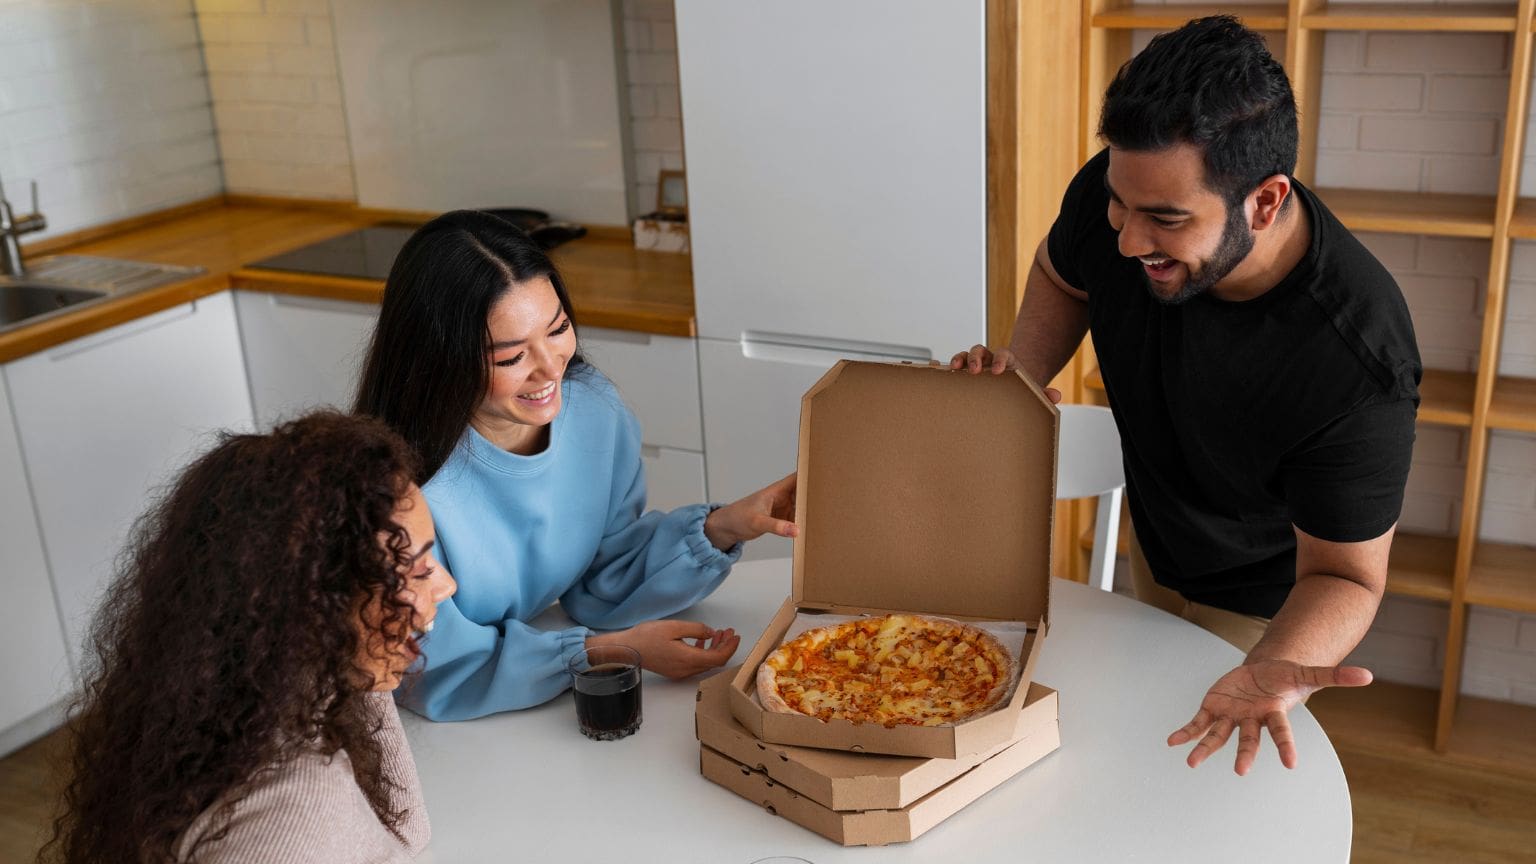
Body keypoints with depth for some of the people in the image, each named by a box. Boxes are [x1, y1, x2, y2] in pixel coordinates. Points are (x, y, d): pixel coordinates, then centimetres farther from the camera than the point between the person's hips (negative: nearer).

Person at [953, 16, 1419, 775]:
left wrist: (1274, 670, -51)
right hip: (1151, 549, 5)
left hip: (1265, 605, -5)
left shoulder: (1359, 366, -41)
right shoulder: (1118, 194, -28)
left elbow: (1344, 574, -29)